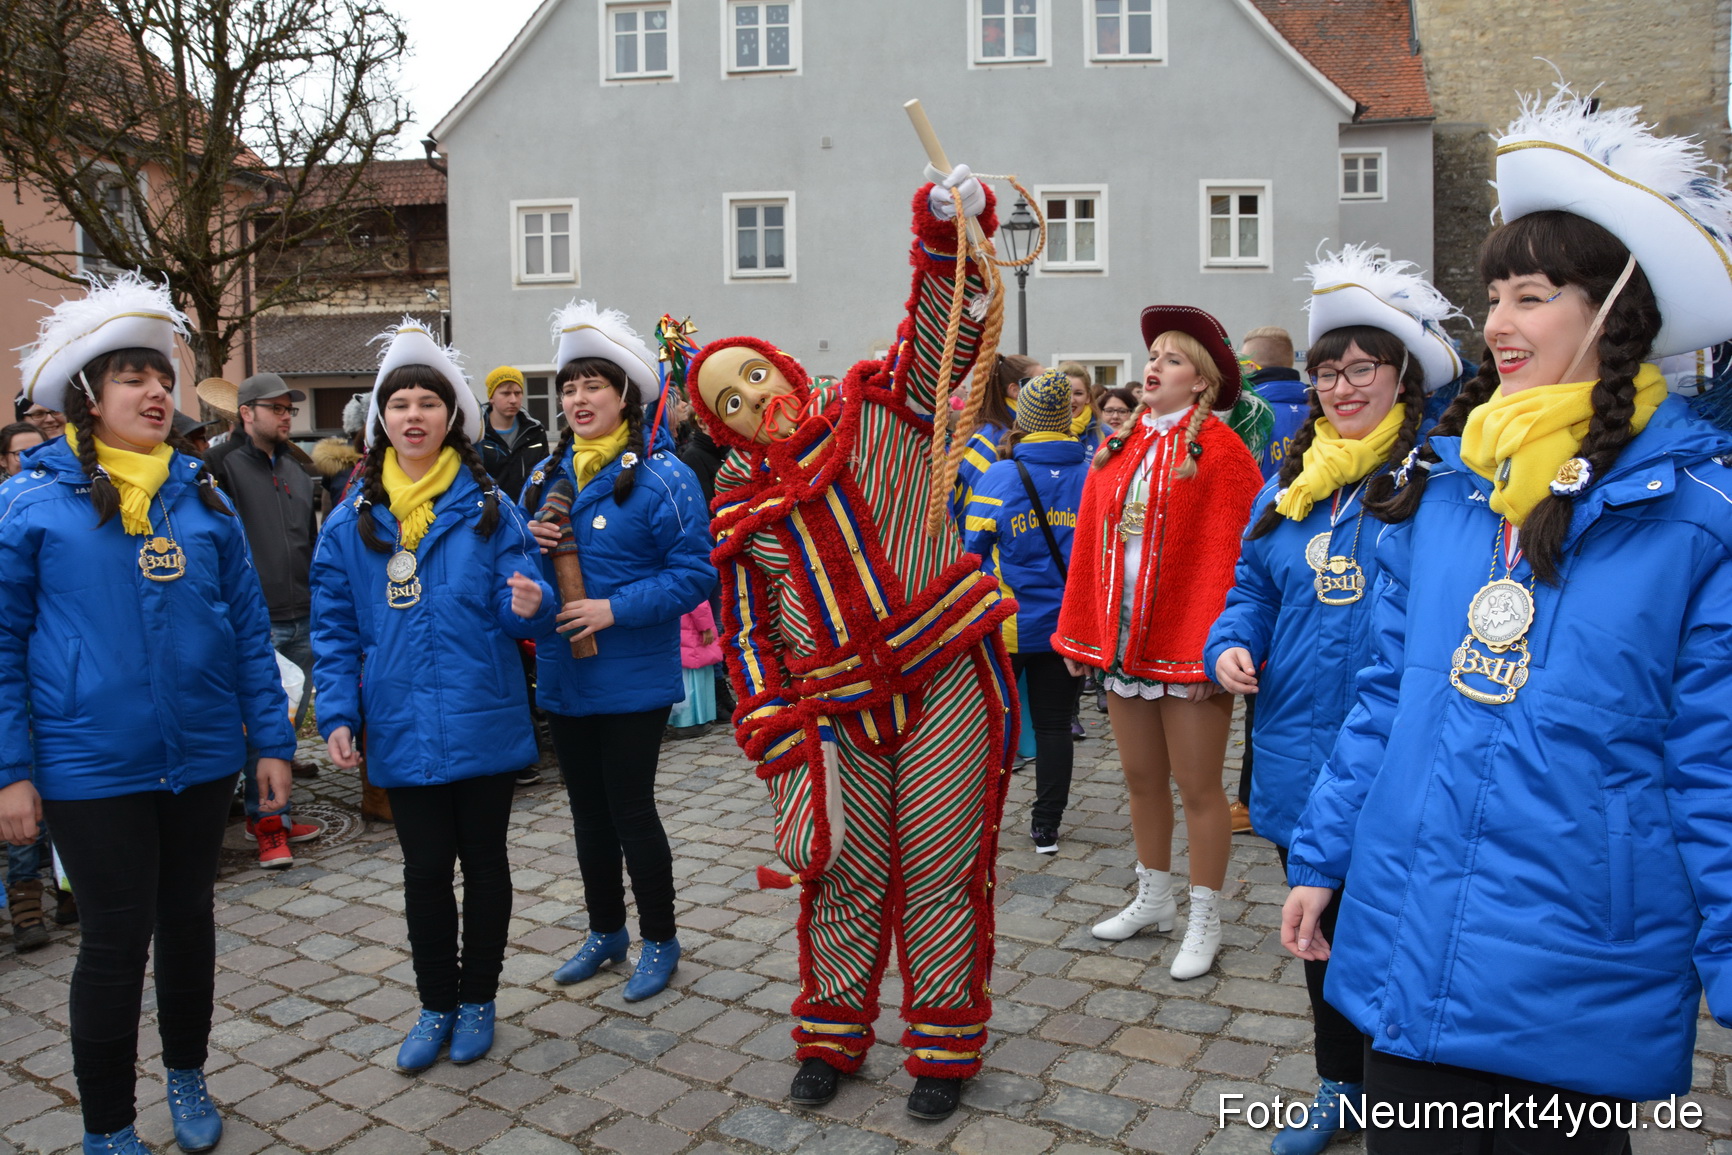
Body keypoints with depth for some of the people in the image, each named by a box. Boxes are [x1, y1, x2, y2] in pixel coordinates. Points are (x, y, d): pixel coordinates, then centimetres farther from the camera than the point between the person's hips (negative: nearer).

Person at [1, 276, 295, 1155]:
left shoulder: (201, 497, 4)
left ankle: (187, 1075, 40)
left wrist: (271, 739, 3)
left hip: (200, 756, 3)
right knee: (116, 941, 4)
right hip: (90, 767, -3)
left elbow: (248, 627, 5)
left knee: (188, 917, 17)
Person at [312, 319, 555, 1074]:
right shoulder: (353, 520, 2)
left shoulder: (487, 508, -2)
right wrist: (337, 715, -4)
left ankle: (477, 1001, 30)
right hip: (402, 728, 1)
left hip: (482, 722, -1)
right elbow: (334, 629, 4)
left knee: (482, 860, 12)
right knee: (424, 869, 11)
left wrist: (531, 605, -27)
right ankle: (436, 1006, 30)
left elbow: (520, 609, -4)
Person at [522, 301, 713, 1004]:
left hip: (633, 679, -6)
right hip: (563, 676, 6)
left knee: (631, 809, 2)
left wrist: (617, 609, -22)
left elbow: (694, 574, -14)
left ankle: (659, 941, 22)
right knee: (588, 811, 17)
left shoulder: (661, 477, -11)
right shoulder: (546, 475, 9)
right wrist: (530, 544, -7)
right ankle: (606, 932, 35)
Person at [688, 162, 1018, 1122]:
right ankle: (830, 1036, 33)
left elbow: (935, 337, -16)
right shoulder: (741, 506, 6)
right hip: (835, 710, 3)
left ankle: (945, 1046, 24)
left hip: (943, 684, -2)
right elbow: (747, 629, 8)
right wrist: (771, 727, -1)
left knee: (940, 877, 6)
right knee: (842, 879, 12)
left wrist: (946, 234, -32)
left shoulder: (879, 413, -1)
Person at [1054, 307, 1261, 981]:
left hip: (1186, 645, -6)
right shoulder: (1118, 448, 10)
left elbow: (1229, 554, -14)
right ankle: (1154, 899, 35)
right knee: (1141, 779, 18)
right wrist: (1080, 632, 8)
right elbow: (1090, 542, 10)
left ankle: (1204, 922, 21)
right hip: (1122, 640, 6)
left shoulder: (1220, 450, -9)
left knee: (1197, 786, 6)